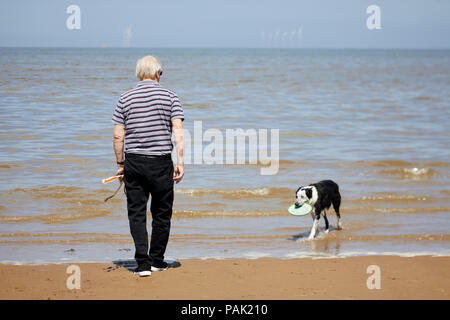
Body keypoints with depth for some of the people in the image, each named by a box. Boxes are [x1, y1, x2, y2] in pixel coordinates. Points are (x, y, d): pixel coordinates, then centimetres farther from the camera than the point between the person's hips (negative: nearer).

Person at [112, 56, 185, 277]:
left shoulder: (125, 99, 4)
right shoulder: (169, 97, 0)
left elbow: (118, 136, 2)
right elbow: (178, 132, -8)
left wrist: (120, 164, 10)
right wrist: (180, 162, -8)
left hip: (133, 162, 1)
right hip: (161, 162, -1)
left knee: (136, 213, 5)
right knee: (161, 213, 12)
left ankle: (143, 263, -4)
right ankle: (156, 260, 20)